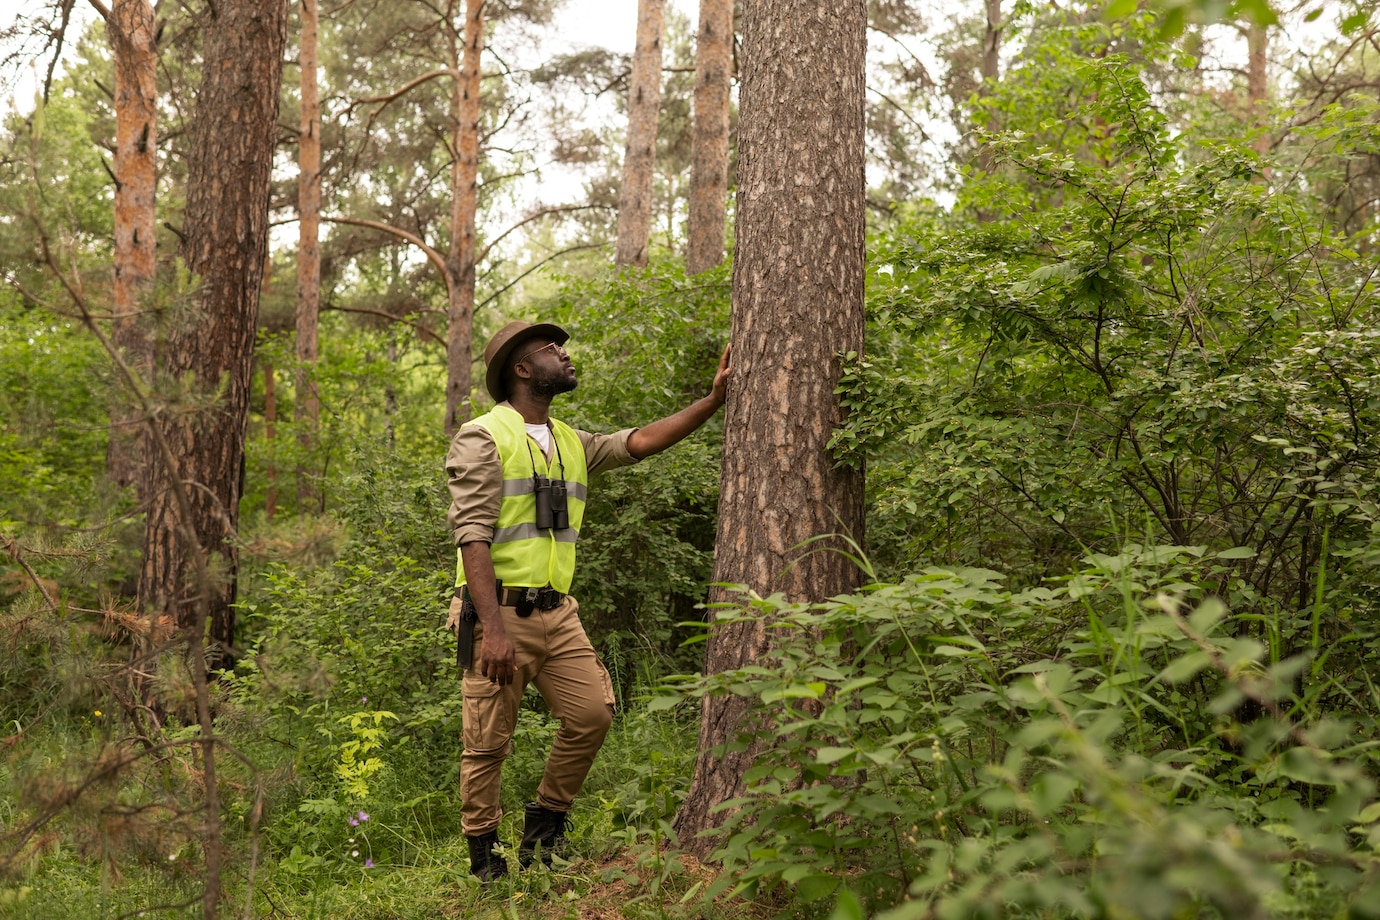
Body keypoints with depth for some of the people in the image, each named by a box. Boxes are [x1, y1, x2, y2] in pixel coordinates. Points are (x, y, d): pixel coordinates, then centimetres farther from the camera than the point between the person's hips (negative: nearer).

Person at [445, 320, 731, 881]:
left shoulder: (571, 444, 16)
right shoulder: (482, 438, -7)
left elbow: (640, 442, 4)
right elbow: (472, 535, -16)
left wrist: (714, 399, -4)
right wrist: (493, 627, -24)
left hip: (557, 611, 7)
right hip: (499, 610, -6)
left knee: (593, 713, -1)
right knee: (488, 743, 0)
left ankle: (544, 828, 19)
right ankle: (485, 861, 17)